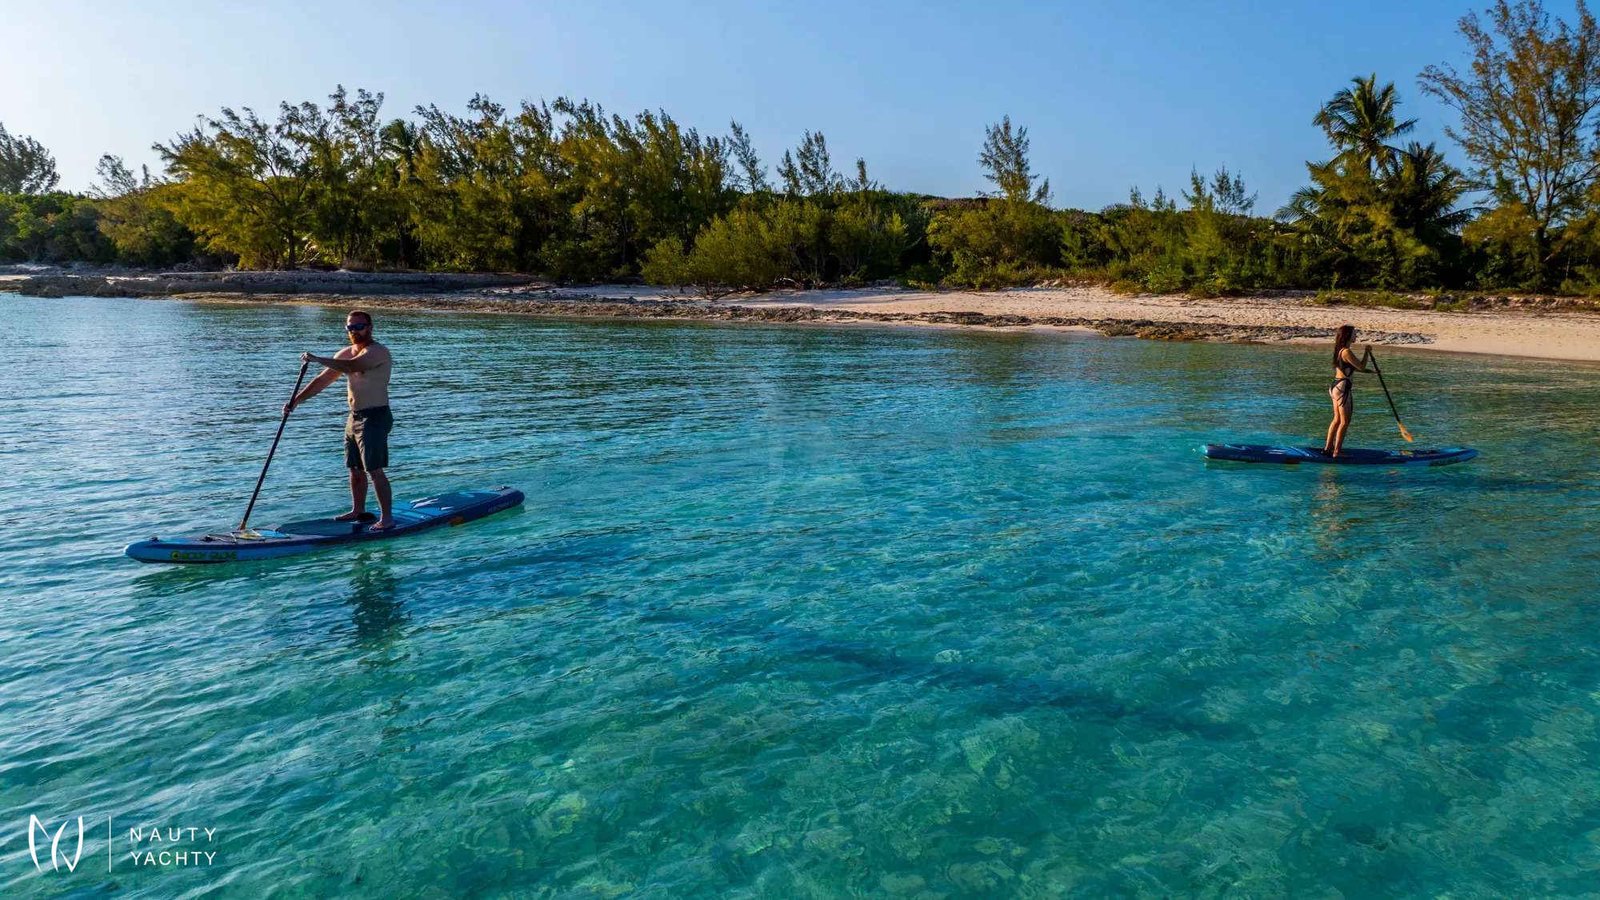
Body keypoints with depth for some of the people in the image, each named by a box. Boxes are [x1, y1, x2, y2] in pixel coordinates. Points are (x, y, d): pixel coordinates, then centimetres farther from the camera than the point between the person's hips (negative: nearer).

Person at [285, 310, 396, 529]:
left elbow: (353, 366, -33)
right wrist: (297, 400, 6)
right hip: (354, 418, 9)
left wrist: (317, 359, -30)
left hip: (375, 418, -9)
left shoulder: (378, 352, -15)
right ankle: (358, 511, 29)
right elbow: (323, 380, 14)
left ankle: (387, 518, -7)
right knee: (355, 469, 16)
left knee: (375, 470, -11)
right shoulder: (346, 353, 14)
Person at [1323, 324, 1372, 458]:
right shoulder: (1347, 352, -17)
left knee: (1337, 419, 17)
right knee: (1345, 422, -2)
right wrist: (1367, 352, -3)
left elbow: (1354, 367, 22)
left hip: (1335, 386, 10)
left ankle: (1327, 448, 21)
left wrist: (1371, 371, 21)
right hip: (1343, 387, -10)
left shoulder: (1339, 350, 13)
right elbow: (1361, 367, -14)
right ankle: (1336, 453, 0)